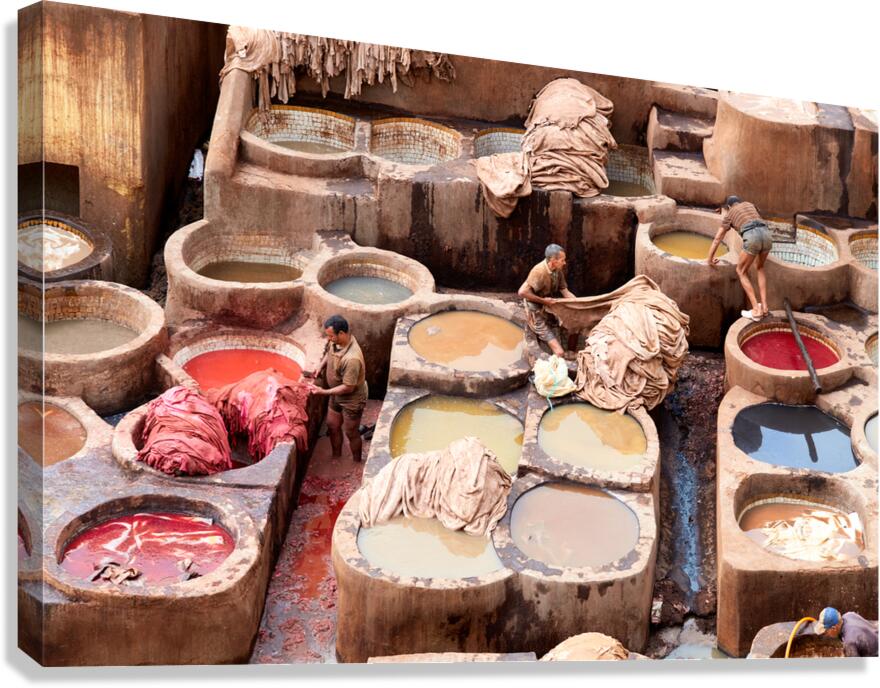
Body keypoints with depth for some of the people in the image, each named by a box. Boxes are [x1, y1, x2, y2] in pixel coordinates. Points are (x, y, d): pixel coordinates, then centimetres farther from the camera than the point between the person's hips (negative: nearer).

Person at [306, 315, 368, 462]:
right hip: (337, 395, 8)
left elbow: (348, 388, -31)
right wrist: (320, 367, -5)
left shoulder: (352, 359, -40)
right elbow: (329, 353, 11)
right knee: (332, 425, 23)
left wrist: (325, 392, -25)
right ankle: (336, 458, 45)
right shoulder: (337, 342, -14)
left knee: (351, 433, 12)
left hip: (352, 399, -8)